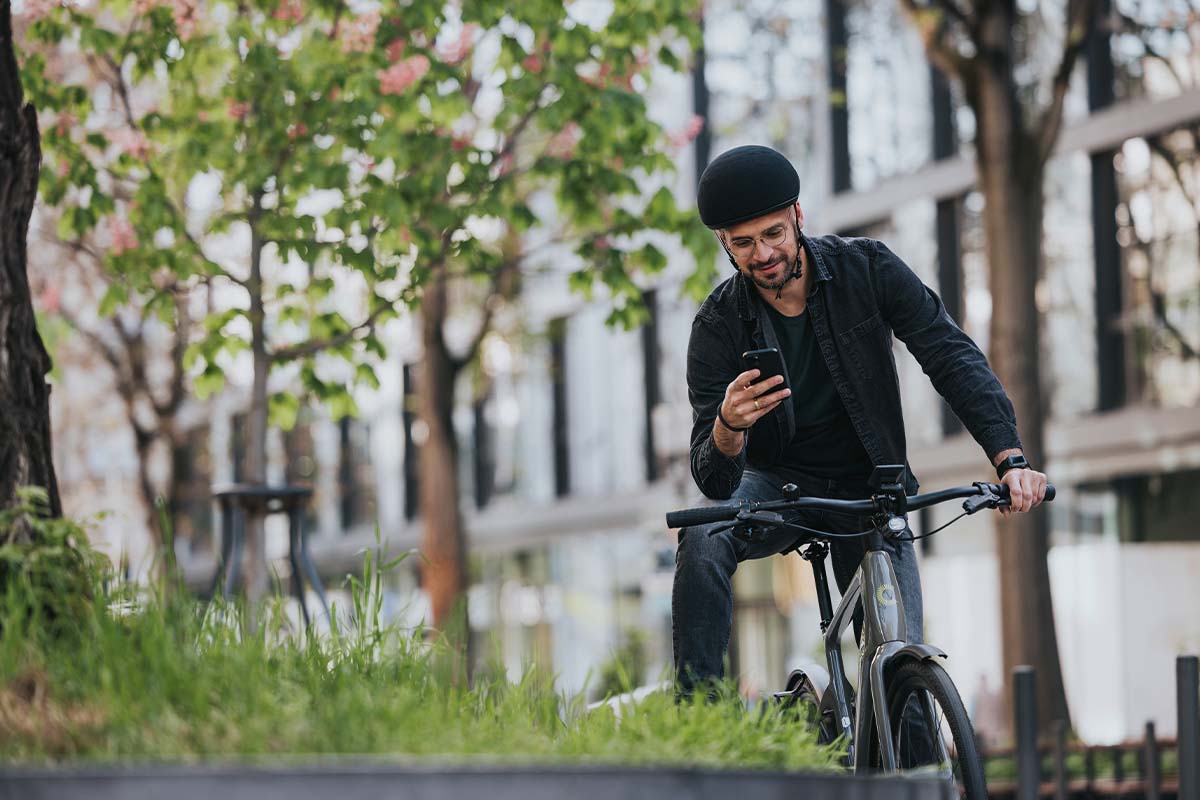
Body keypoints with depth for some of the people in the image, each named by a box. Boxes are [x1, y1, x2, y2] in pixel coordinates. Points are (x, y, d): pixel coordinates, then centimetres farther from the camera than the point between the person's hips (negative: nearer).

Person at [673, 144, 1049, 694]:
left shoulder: (868, 270, -14)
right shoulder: (719, 324, -17)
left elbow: (952, 356, -19)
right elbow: (713, 483, -21)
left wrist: (1010, 458, -34)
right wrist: (728, 428, -46)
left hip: (870, 495, 1)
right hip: (779, 484, -1)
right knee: (703, 541, -33)